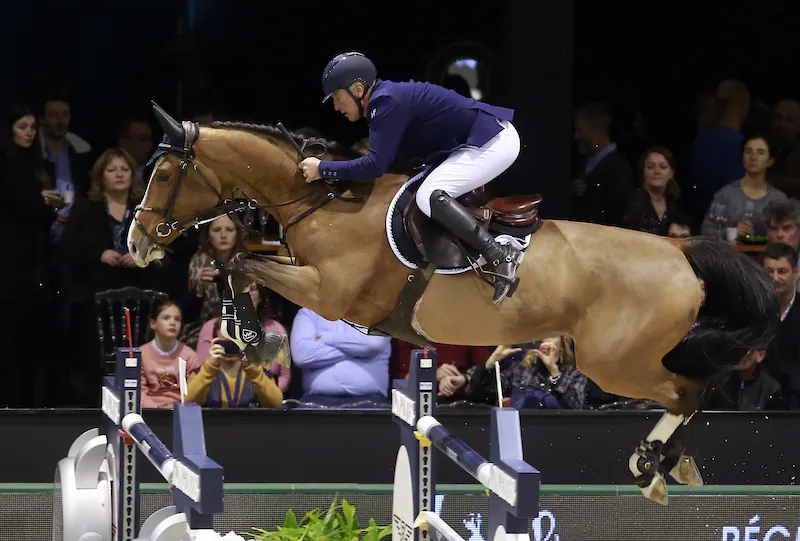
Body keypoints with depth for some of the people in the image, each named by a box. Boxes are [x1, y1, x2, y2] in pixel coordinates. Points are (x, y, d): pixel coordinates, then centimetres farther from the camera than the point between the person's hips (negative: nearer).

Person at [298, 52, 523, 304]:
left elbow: (374, 165, -23)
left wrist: (323, 169, -16)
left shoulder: (387, 103, -18)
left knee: (429, 197, -25)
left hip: (493, 142, -11)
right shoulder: (386, 99, 13)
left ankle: (500, 256, -29)